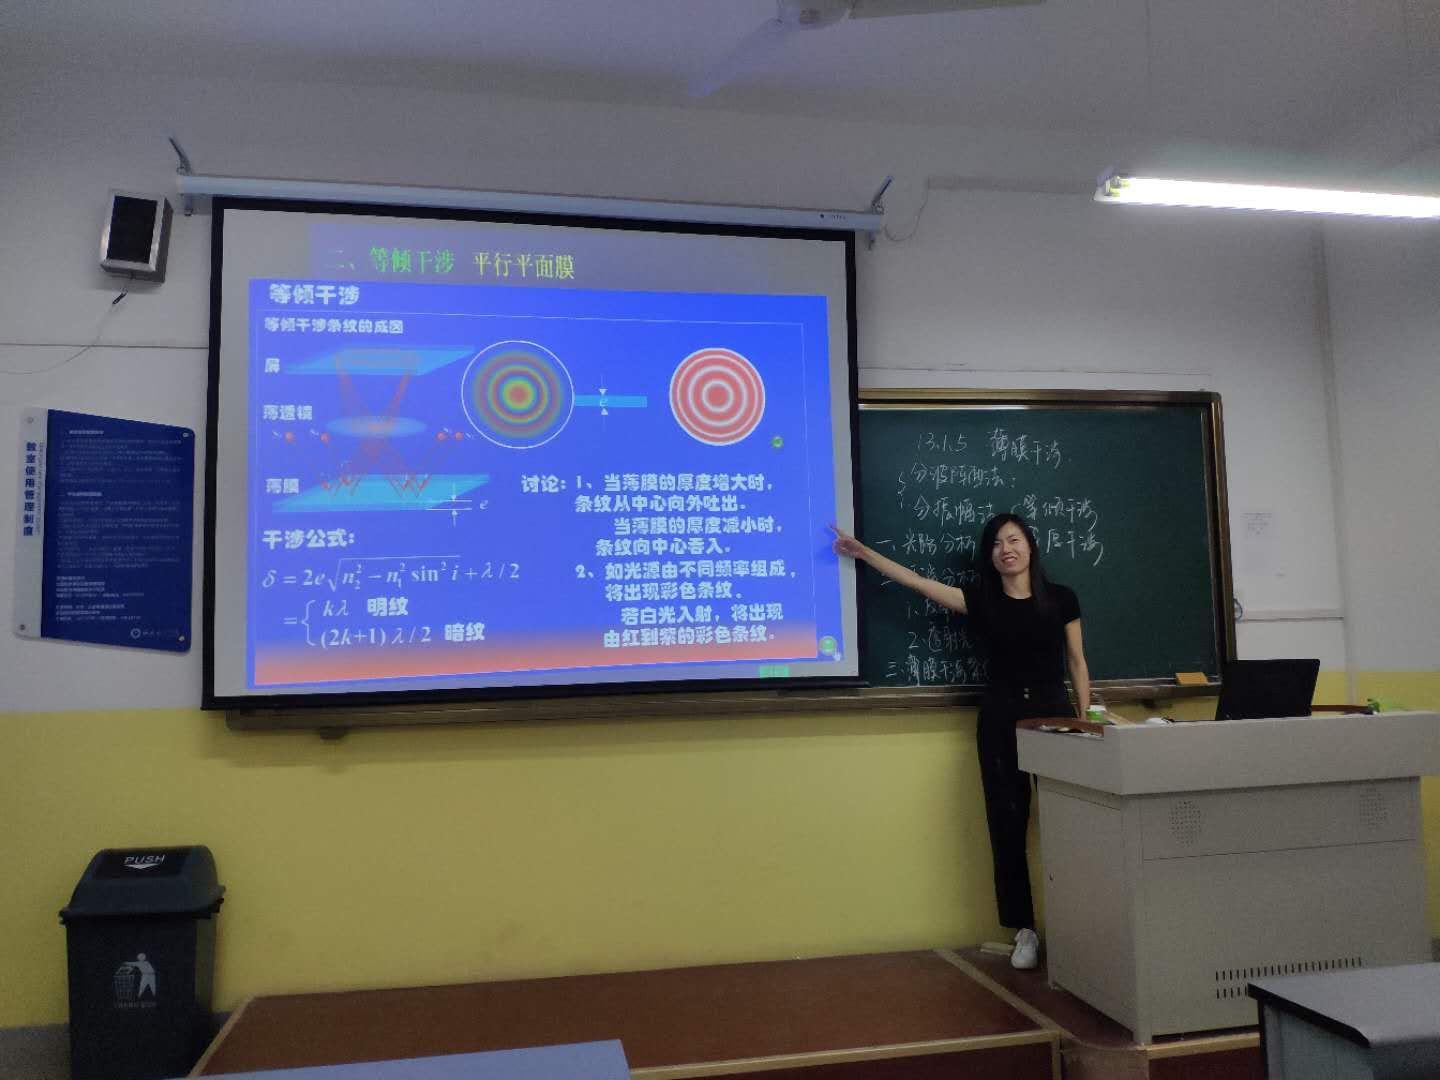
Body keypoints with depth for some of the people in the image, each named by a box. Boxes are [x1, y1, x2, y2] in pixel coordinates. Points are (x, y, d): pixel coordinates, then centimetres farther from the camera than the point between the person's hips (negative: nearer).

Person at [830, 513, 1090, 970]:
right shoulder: (981, 600, 3)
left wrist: (1086, 719, 1)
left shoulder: (1060, 598, 2)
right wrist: (864, 552, -3)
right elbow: (919, 582, 0)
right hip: (1000, 716, 1)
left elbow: (1077, 662, 6)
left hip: (1054, 711, -1)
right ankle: (1025, 928, 11)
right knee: (1007, 822, 2)